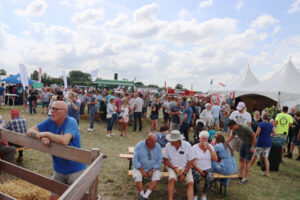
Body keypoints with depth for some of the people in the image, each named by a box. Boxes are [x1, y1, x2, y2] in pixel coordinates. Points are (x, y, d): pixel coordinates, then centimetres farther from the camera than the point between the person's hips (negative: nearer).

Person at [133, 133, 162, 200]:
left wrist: (152, 170, -14)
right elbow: (135, 159, -11)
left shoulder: (158, 147, -6)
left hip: (153, 169, 1)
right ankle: (142, 195, -21)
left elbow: (159, 160, -5)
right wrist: (142, 170, -19)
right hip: (140, 168, -1)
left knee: (157, 176, -28)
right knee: (137, 176, -29)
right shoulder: (139, 146, -10)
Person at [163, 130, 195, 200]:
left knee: (191, 182, -21)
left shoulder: (187, 145, -12)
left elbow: (191, 161, -6)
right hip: (173, 167, 0)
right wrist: (174, 168, -15)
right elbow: (165, 160, 0)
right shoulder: (168, 145, -9)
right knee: (172, 179, -28)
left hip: (186, 168, 1)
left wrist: (184, 174, -12)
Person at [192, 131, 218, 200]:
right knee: (197, 176, -33)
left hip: (207, 169, 3)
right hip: (196, 168, -2)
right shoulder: (195, 147, -4)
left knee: (210, 177, -28)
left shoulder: (210, 146, 6)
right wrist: (199, 170, -15)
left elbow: (215, 159, -4)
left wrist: (210, 149, -12)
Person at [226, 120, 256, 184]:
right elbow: (232, 136, 8)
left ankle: (246, 178, 9)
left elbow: (254, 135, -24)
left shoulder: (245, 128, -32)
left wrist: (252, 147, -20)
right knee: (241, 159, 9)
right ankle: (240, 175, 21)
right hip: (243, 143, 7)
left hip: (250, 144, -7)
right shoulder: (234, 129, -9)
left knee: (247, 161, -2)